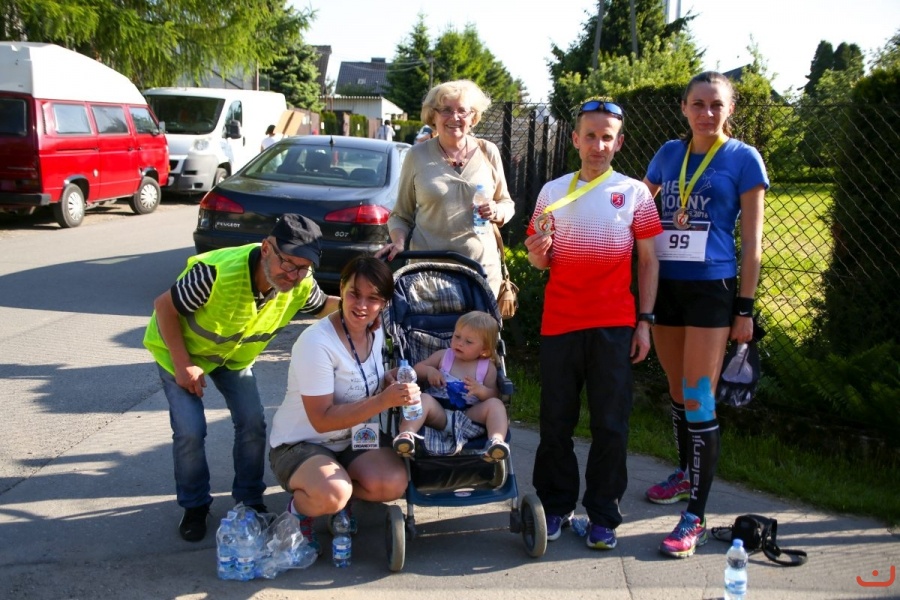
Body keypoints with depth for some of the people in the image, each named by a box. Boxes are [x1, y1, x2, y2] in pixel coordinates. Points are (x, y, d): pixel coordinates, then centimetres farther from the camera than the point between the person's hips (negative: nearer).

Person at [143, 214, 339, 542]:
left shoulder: (301, 286, -26)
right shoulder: (217, 273, -42)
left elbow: (322, 306, -1)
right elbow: (164, 307, -26)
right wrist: (183, 365, -24)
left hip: (236, 354, 4)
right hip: (180, 347, -4)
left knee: (253, 423, -5)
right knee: (190, 431, -13)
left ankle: (250, 499, 18)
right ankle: (194, 506, 12)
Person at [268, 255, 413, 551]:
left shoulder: (376, 332, -2)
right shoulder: (317, 342, -24)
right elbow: (322, 420, -26)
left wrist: (397, 387, -5)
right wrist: (383, 400, -35)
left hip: (353, 439, 6)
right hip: (300, 444, -6)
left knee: (394, 484, -23)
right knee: (332, 495, -36)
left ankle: (340, 500, 9)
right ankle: (299, 508, 0)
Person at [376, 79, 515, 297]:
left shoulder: (488, 152, 5)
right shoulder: (417, 156, 3)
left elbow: (507, 204, 14)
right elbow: (400, 214, 9)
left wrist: (496, 212, -8)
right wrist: (399, 242, -9)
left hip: (482, 265, 1)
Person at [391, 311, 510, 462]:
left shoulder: (488, 367, 11)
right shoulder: (443, 356, 16)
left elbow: (494, 396, 6)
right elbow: (417, 368, 17)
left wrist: (481, 390, -15)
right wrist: (429, 370, -5)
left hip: (470, 416, 0)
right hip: (440, 413, 0)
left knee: (495, 404, -24)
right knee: (424, 399, -29)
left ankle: (496, 441, -47)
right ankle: (406, 434, -52)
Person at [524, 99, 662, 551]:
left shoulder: (634, 192, 4)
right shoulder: (553, 192, 8)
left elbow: (648, 260, 5)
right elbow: (541, 261, 12)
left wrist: (645, 320, -1)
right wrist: (537, 251, -12)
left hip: (614, 324, -1)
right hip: (560, 322, 2)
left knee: (610, 424, 3)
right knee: (556, 421, 7)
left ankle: (603, 514, 15)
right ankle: (556, 506, 21)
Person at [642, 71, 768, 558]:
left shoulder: (743, 159, -3)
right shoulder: (669, 153, 8)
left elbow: (751, 241, -3)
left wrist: (745, 308, -7)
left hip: (711, 289, -5)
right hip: (664, 285, 5)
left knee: (698, 399, -7)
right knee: (678, 392, 16)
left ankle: (695, 517, -2)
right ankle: (687, 472, 37)